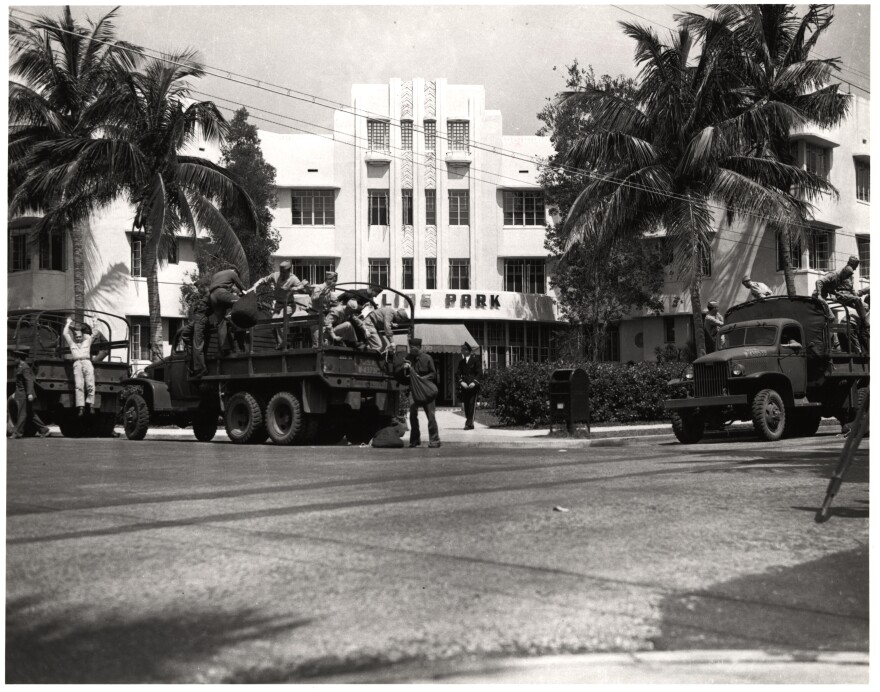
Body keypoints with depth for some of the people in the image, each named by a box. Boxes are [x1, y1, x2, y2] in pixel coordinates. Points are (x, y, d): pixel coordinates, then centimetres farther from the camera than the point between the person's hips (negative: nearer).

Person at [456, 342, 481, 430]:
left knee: (472, 404, -9)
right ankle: (468, 422, 11)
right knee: (465, 405, 3)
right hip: (464, 386, 4)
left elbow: (480, 373, -1)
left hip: (473, 386, -4)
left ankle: (470, 423, -11)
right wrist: (461, 382, -8)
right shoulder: (461, 362, 13)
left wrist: (474, 382, -14)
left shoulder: (475, 360, 1)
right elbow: (457, 373, 10)